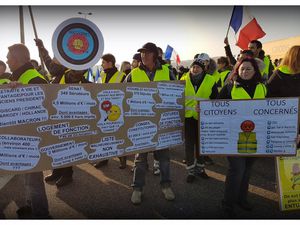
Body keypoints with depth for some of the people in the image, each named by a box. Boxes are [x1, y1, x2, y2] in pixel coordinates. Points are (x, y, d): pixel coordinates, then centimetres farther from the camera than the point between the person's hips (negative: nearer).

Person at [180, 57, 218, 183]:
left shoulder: (210, 81, -2)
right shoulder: (184, 80, 0)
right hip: (188, 117, 0)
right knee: (189, 144, 6)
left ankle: (200, 168, 32)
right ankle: (191, 171, 19)